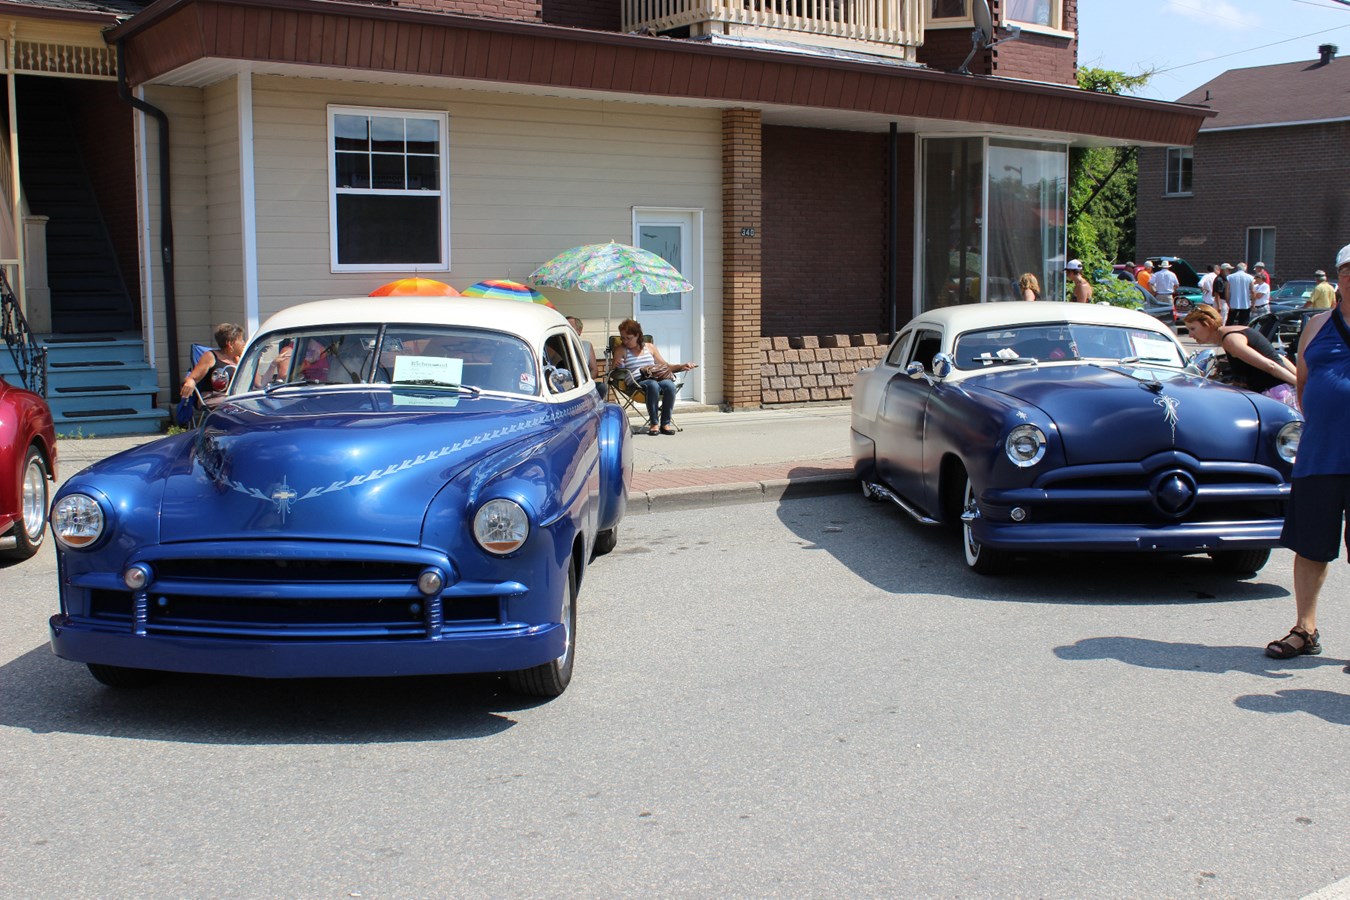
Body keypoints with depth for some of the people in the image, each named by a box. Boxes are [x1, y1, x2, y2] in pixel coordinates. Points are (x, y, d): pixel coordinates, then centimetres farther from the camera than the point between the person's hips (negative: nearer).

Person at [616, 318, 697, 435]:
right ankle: (653, 424, -32)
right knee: (652, 385, -38)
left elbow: (665, 366, 23)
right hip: (637, 383, -3)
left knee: (669, 385, -32)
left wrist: (681, 366, 9)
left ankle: (665, 423, -23)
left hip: (656, 378, 3)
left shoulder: (650, 347, 21)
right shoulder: (622, 351, 14)